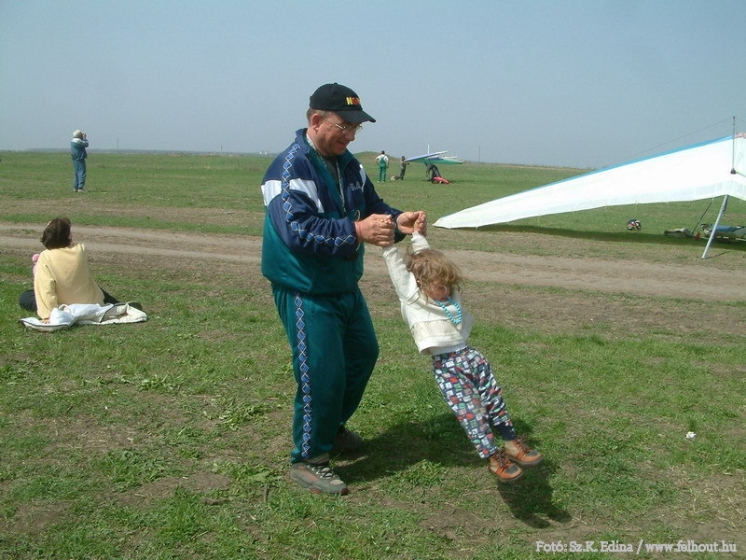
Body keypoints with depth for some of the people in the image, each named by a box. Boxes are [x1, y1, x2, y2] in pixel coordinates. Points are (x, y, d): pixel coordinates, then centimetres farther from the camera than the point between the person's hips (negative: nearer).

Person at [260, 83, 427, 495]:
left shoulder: (348, 164, 6)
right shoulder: (290, 167, -20)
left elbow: (372, 207, 12)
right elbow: (297, 229, -32)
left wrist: (397, 221, -11)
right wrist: (355, 232, -40)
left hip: (345, 287, 9)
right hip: (306, 293, -9)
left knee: (363, 354, 20)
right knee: (322, 374, -6)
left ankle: (333, 428, 41)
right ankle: (307, 459, 14)